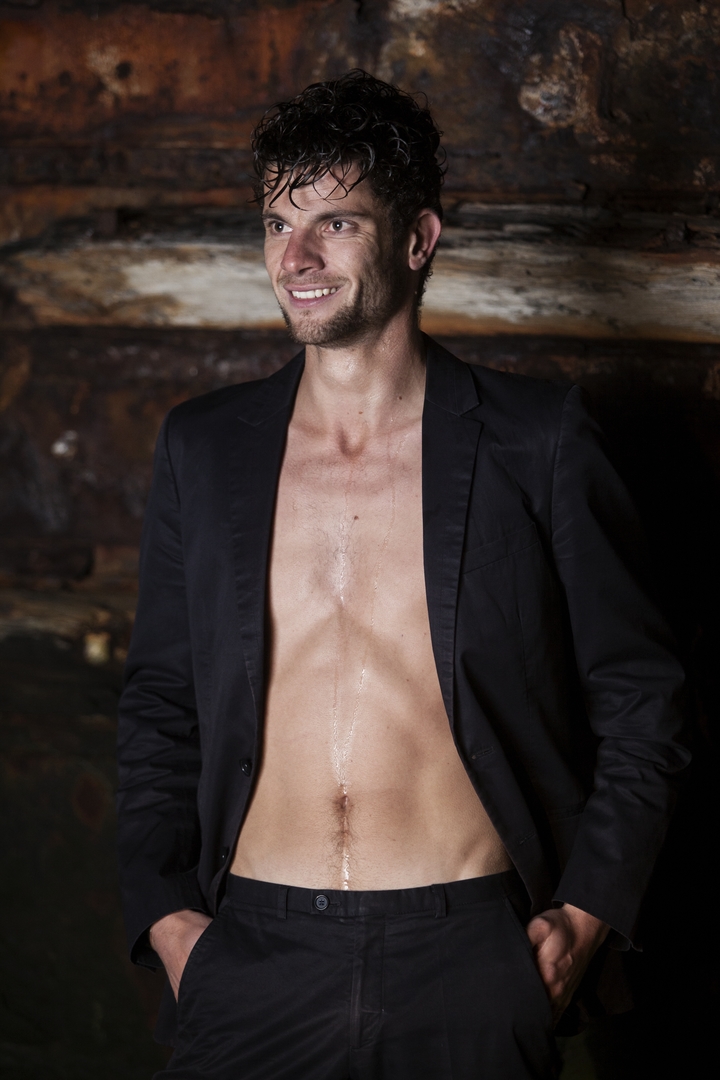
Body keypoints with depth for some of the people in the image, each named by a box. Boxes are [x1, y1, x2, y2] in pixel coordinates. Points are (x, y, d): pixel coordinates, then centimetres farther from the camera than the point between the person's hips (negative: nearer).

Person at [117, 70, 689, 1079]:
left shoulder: (538, 440, 0)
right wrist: (163, 912, 4)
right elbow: (161, 704, 14)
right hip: (253, 952, 2)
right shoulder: (203, 447, 8)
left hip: (468, 957, -2)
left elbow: (640, 698, 5)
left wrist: (586, 912, -2)